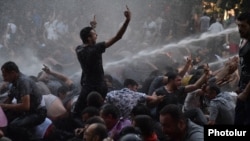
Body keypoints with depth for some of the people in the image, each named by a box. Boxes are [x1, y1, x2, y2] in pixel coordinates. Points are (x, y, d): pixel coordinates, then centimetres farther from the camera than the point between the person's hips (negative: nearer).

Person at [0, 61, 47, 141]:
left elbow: (25, 106, -31)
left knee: (13, 127, -32)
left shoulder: (23, 81, -22)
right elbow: (8, 101, 16)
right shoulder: (15, 82, 5)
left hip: (37, 113, -9)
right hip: (25, 111, 9)